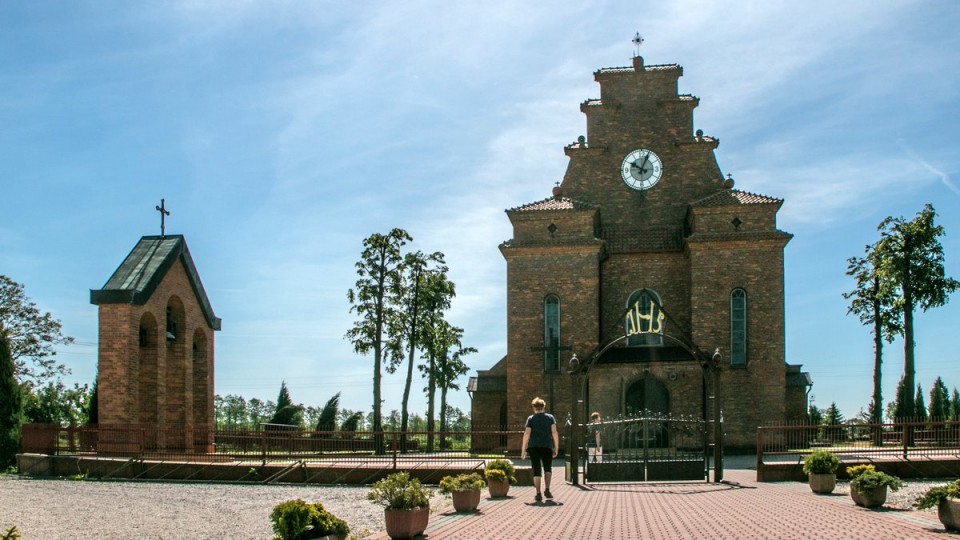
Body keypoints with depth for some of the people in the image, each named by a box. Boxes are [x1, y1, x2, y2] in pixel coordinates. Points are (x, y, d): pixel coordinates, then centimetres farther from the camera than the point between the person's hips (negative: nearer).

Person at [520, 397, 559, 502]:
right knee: (547, 468, 17)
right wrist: (556, 447, 3)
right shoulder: (550, 417, 6)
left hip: (533, 447, 0)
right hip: (547, 446, 1)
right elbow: (554, 432, -2)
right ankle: (547, 489, 3)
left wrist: (523, 450, -1)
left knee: (537, 470, 4)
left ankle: (538, 494, -1)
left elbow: (526, 434, -4)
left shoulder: (531, 418, 4)